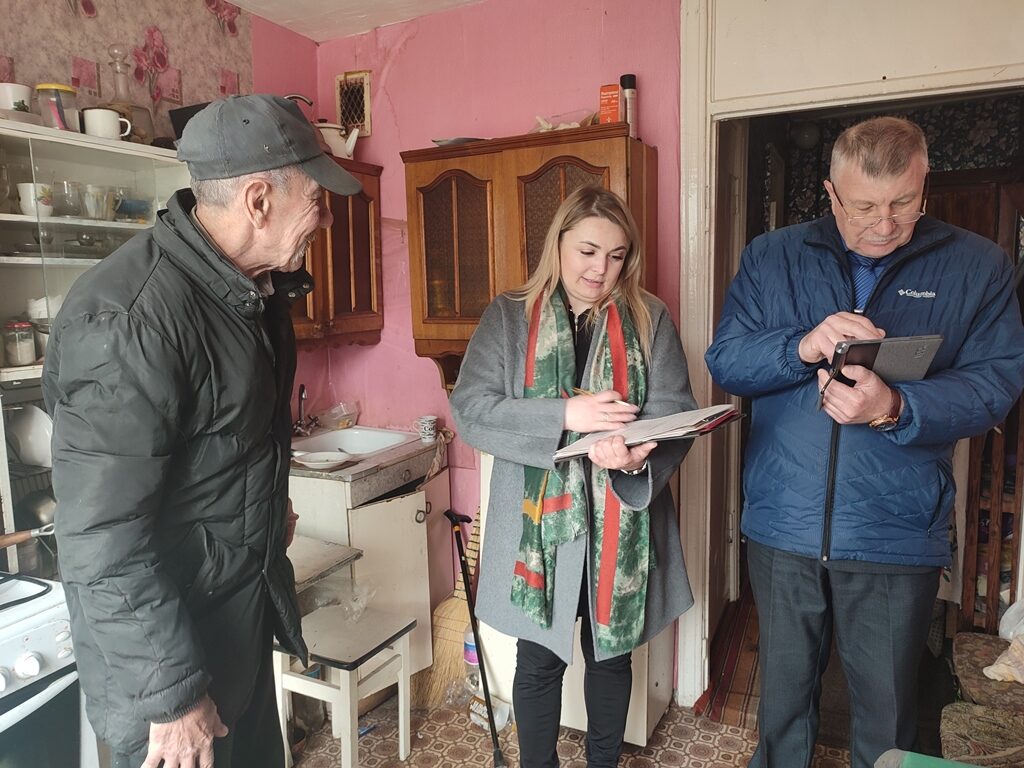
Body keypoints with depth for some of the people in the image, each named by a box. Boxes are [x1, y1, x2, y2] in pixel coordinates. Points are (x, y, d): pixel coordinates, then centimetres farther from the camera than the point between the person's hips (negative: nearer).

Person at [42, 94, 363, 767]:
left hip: (250, 597, 8)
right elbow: (105, 542, -27)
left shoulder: (256, 283, 0)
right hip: (163, 629, -8)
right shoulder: (129, 319, -28)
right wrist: (173, 694, -20)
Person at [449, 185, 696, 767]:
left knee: (612, 652, 19)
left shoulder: (650, 319, 2)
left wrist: (639, 457, -28)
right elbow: (470, 408, -11)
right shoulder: (509, 317, -1)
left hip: (622, 524, 2)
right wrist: (565, 415, -23)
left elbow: (676, 411, -6)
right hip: (539, 524, -1)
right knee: (539, 660, 12)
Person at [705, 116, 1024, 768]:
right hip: (783, 525, 1)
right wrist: (802, 347, -23)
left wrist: (895, 409, -26)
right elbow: (725, 361, -4)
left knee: (887, 714, 15)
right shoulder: (772, 258, 2)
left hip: (898, 537, 0)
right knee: (784, 695, 20)